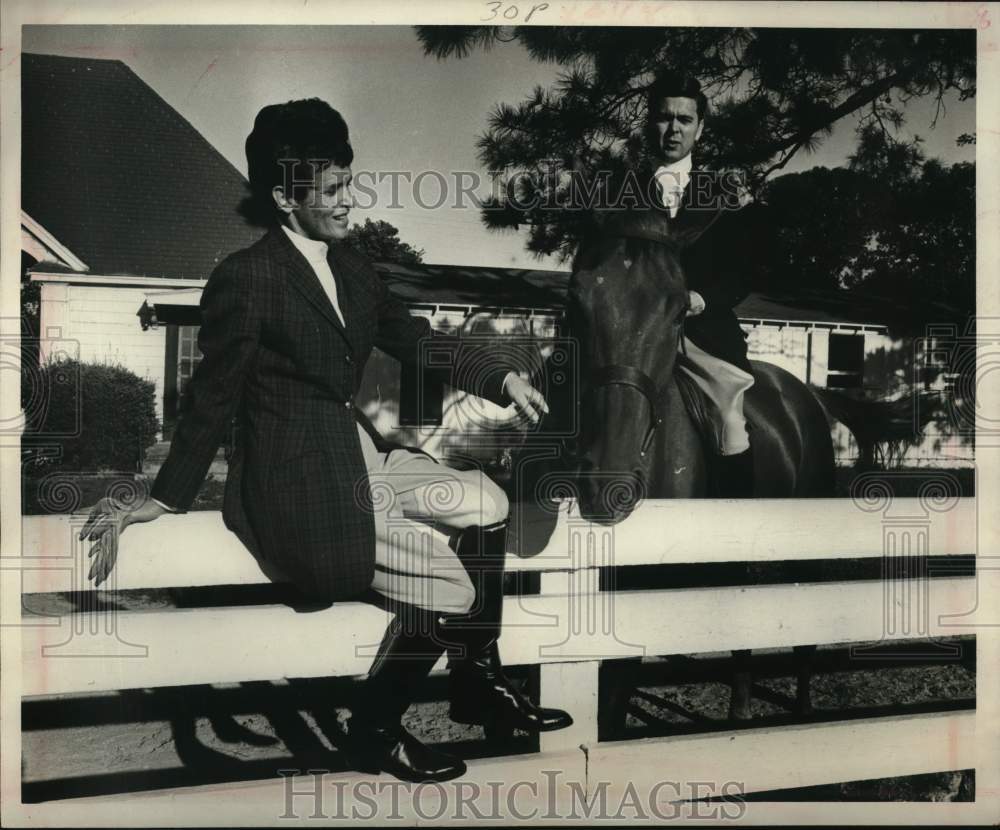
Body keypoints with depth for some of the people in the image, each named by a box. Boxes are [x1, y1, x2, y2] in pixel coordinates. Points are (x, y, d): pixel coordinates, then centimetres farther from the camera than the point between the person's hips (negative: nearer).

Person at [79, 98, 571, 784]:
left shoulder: (350, 264, 8)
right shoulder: (244, 278, -15)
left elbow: (412, 337, 15)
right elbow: (213, 399, -10)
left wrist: (501, 379, 7)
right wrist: (161, 501, -6)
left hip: (360, 457, 8)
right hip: (298, 489, -8)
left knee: (487, 502, 1)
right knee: (450, 591, -12)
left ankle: (478, 682, 16)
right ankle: (374, 729, 14)